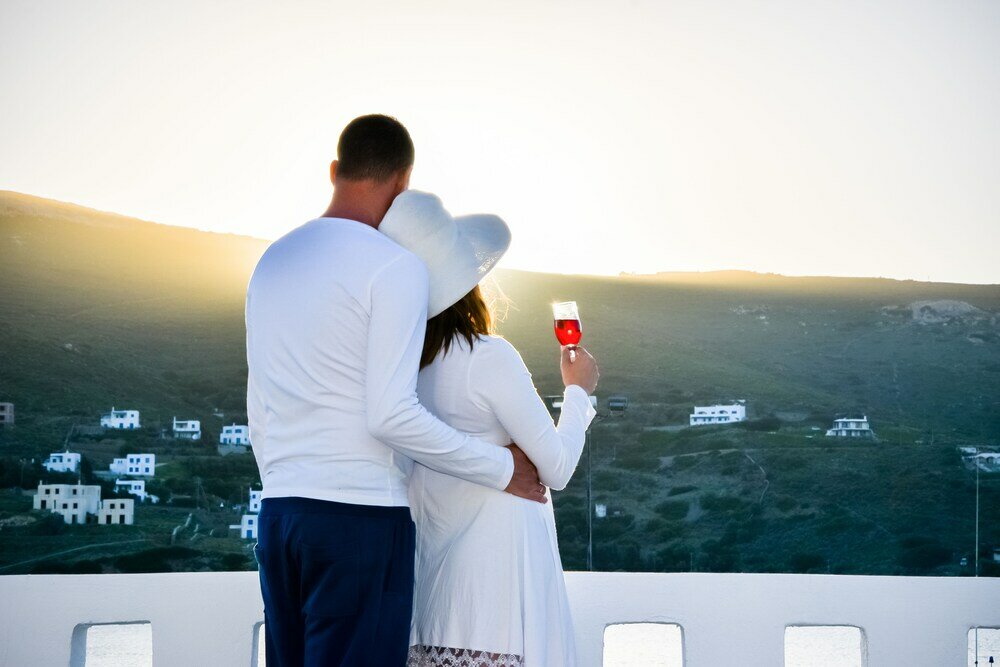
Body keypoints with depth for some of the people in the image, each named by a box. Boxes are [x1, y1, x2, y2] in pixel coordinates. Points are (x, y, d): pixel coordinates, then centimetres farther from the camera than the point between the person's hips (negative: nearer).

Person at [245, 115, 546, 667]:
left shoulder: (272, 262, 17)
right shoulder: (394, 267, -8)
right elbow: (390, 414, -15)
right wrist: (502, 470, -5)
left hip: (278, 514, 8)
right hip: (361, 516, -8)